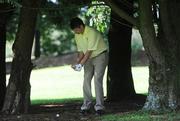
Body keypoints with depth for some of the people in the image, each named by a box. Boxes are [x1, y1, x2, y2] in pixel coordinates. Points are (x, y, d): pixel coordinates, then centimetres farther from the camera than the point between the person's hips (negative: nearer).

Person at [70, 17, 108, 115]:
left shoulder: (91, 32, -26)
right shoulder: (77, 36, 0)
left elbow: (89, 51, -26)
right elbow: (81, 51, 6)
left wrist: (81, 64, -26)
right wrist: (77, 63, -8)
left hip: (100, 55, -7)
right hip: (88, 58, 7)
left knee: (97, 80, -16)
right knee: (86, 80, -3)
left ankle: (99, 106, -15)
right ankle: (86, 105, 0)